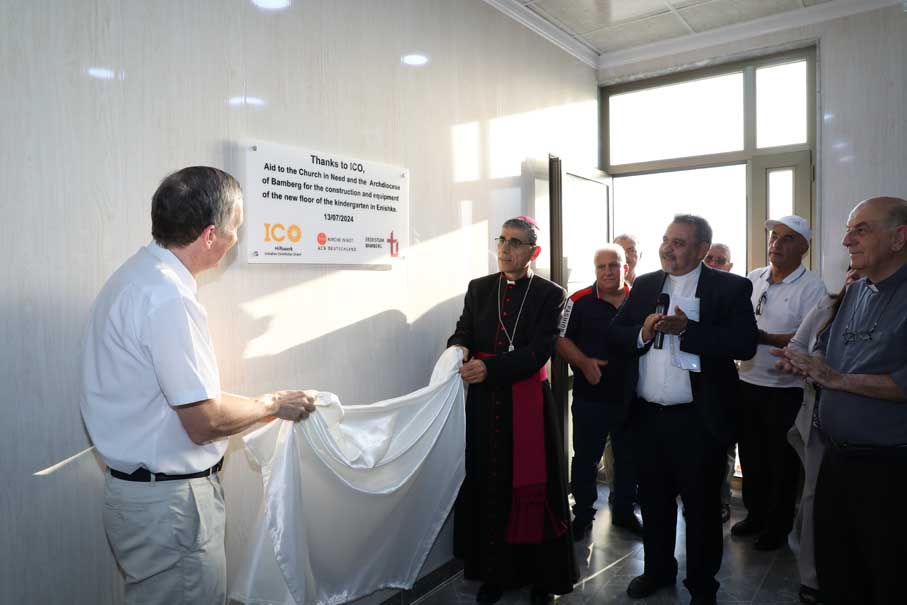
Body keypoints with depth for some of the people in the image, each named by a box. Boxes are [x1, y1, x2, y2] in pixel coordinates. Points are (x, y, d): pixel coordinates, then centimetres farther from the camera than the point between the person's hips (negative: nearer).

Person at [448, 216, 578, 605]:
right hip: (484, 404, 3)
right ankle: (493, 572, 25)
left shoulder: (549, 294, -2)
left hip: (529, 405, -3)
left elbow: (538, 351, -12)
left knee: (532, 488, 6)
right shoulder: (479, 288, 9)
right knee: (487, 486, 8)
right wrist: (458, 348, -18)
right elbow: (463, 332, 5)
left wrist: (488, 367, -23)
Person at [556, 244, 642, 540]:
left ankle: (624, 513, 35)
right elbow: (561, 339, -6)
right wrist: (584, 362, -19)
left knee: (629, 458, 16)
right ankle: (583, 515, 26)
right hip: (590, 397, -2)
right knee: (586, 458, 9)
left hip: (631, 396, 3)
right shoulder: (580, 301, -5)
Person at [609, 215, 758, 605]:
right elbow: (614, 334, 5)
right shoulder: (644, 285, 8)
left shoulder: (730, 287, -6)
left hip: (699, 420, -4)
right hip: (647, 416, 4)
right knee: (653, 500, 19)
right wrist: (642, 333, -14)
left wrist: (685, 330, -24)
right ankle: (658, 570, 40)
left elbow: (745, 344, -17)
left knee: (701, 507, 13)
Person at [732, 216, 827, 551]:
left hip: (786, 389, -5)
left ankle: (778, 526, 28)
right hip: (748, 382, 5)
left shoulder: (812, 287, -10)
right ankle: (755, 515, 36)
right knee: (751, 456, 17)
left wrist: (763, 338, -24)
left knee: (782, 462, 10)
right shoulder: (752, 279, 6)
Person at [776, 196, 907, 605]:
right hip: (836, 456, 7)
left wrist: (837, 379, -20)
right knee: (833, 570, 21)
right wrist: (804, 363, -3)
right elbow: (827, 352, 18)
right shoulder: (856, 292, 10)